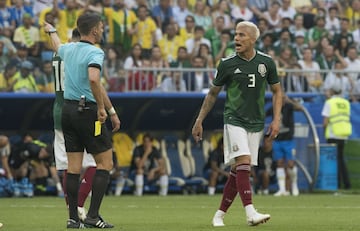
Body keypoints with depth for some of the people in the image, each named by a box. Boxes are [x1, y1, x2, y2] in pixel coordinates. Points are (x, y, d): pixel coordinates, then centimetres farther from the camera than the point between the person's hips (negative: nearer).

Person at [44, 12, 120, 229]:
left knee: (73, 166, 7)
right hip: (87, 111, -7)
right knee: (105, 162, 1)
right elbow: (93, 79, -29)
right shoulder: (95, 52, -12)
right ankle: (93, 215, -7)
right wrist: (103, 108, -20)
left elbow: (58, 47, 35)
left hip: (68, 109, 7)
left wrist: (52, 31, 58)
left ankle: (73, 218, 5)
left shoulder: (69, 49, 10)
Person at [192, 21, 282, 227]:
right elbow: (213, 94, 9)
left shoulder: (266, 63, 2)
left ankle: (220, 214, 15)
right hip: (234, 120, -3)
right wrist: (199, 122, 9)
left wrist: (276, 119, 3)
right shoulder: (227, 64, -3)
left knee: (238, 171, 4)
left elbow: (277, 91, 14)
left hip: (256, 123, 3)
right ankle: (250, 213, -29)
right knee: (243, 162, -20)